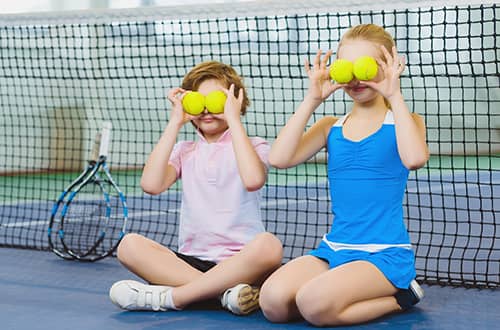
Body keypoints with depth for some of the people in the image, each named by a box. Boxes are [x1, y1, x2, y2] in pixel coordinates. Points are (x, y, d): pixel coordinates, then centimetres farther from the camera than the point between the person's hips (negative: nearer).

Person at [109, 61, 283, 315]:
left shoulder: (253, 146, 8)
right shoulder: (185, 151, 17)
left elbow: (253, 179, -19)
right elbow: (151, 185, -5)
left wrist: (233, 119, -9)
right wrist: (175, 123, 1)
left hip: (239, 261, -3)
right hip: (191, 260, 3)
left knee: (269, 246, -36)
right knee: (129, 245, -22)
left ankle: (170, 296, -30)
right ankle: (225, 292, -32)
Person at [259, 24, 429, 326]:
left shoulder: (403, 122, 0)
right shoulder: (331, 128, 10)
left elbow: (415, 158, -25)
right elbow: (280, 159, -7)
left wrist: (394, 96, -19)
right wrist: (312, 100, -8)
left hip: (386, 254, -5)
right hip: (334, 248, 5)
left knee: (314, 303, -30)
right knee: (273, 301, -21)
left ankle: (398, 296, -2)